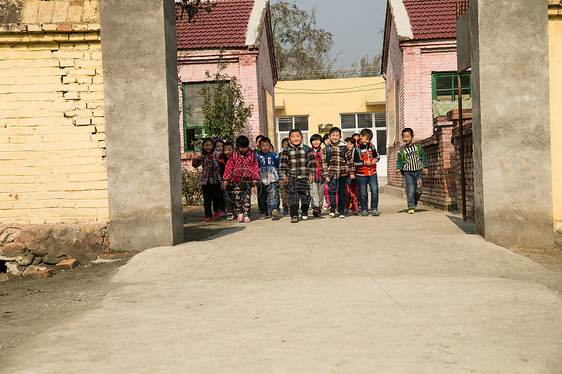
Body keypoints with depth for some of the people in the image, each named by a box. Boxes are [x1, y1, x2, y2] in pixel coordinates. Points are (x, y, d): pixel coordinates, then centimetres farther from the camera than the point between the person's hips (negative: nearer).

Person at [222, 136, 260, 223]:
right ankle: (239, 213, 13)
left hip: (248, 179, 0)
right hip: (237, 179, 0)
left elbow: (255, 166, 4)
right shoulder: (234, 154, -1)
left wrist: (255, 178, -2)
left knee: (247, 197, 2)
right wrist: (225, 179, -2)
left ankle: (246, 215, 9)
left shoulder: (251, 154, 0)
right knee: (237, 196, -4)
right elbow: (229, 166, 1)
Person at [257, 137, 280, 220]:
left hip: (273, 180, -1)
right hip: (261, 181, 2)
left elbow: (278, 168, 13)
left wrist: (280, 178, 12)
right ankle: (263, 213, 20)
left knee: (273, 196, -15)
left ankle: (274, 210, -27)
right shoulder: (258, 157, 3)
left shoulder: (274, 156, 4)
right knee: (262, 198, 8)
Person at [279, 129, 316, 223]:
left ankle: (304, 212, 28)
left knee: (305, 196, 5)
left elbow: (312, 162, 6)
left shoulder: (307, 149, 6)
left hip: (304, 177, 1)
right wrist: (283, 174, -3)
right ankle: (294, 215, 1)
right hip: (291, 177, -1)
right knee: (293, 197, -6)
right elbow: (283, 163, 6)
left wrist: (312, 174, -1)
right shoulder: (286, 151, 4)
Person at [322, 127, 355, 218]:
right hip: (331, 174, -1)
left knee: (342, 193, 5)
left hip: (343, 174, 1)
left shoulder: (344, 147, 5)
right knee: (332, 191, -14)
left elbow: (349, 160, 8)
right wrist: (326, 175, -4)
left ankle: (341, 211, 15)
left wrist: (351, 172, 3)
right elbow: (324, 163, 3)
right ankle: (332, 208, 2)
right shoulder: (326, 149, 4)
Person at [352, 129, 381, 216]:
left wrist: (376, 159, -4)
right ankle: (364, 209, 17)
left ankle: (374, 208, 4)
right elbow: (353, 162, -9)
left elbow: (377, 155, 19)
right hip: (361, 174, -3)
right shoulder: (356, 148, -7)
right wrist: (364, 163, -15)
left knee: (375, 190, -5)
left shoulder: (371, 146, 7)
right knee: (363, 193, 5)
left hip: (372, 173, 3)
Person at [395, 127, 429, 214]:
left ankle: (415, 202, 25)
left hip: (418, 171, 2)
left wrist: (425, 167, 6)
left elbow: (423, 157, 11)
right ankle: (411, 207, 1)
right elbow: (399, 161, 3)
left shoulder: (418, 147, 6)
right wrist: (398, 168, -14)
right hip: (408, 172, -2)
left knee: (419, 189, -3)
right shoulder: (401, 150, 1)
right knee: (410, 190, -8)